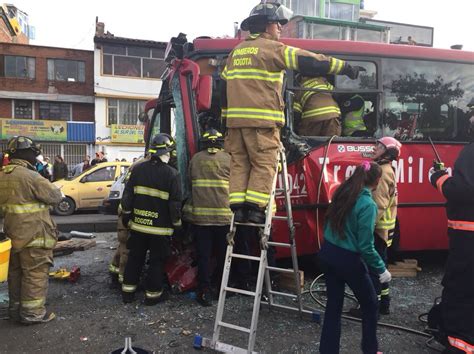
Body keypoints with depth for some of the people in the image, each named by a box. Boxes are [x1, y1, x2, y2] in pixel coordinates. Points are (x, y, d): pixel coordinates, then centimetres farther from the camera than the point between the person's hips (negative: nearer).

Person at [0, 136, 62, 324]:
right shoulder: (30, 176, -21)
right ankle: (32, 313, 9)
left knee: (16, 271, 19)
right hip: (34, 234, -9)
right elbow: (55, 196, -13)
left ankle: (15, 308, 31)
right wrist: (46, 184, 5)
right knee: (36, 273, 2)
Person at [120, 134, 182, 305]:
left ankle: (128, 291, 26)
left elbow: (127, 196, 4)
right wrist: (177, 223, 2)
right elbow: (175, 203, -10)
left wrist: (126, 216, 14)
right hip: (160, 227, -4)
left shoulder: (138, 169, 0)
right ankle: (153, 294, 18)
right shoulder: (172, 174, -12)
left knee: (135, 258, 17)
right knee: (157, 261, 9)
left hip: (138, 225, 4)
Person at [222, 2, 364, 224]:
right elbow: (309, 62, -5)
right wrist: (345, 68, 0)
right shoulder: (272, 48, -1)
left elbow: (224, 85, 25)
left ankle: (238, 207, 4)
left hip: (236, 119, 7)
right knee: (264, 164, -2)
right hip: (262, 120, -7)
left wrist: (226, 116, 32)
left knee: (239, 163, 7)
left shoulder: (236, 52, 21)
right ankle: (255, 208, -7)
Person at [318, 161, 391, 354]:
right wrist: (382, 269, -8)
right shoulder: (368, 204, -19)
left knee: (333, 304, 17)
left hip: (327, 253, 6)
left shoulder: (342, 192, 0)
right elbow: (365, 247, -18)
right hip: (348, 260, -6)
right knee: (370, 304, 17)